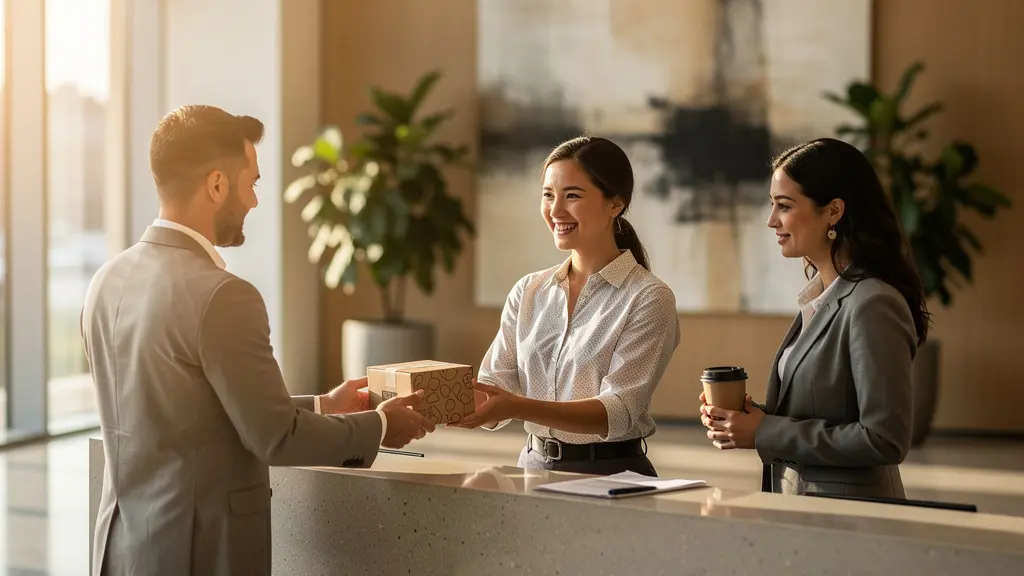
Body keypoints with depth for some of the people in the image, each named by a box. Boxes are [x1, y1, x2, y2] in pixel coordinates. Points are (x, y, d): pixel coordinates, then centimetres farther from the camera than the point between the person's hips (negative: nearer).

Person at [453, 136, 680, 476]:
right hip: (535, 466, 5)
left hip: (611, 474, -5)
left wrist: (517, 407, -26)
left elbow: (618, 412, -13)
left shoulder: (648, 299, -4)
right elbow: (494, 388, 7)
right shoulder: (528, 292, 13)